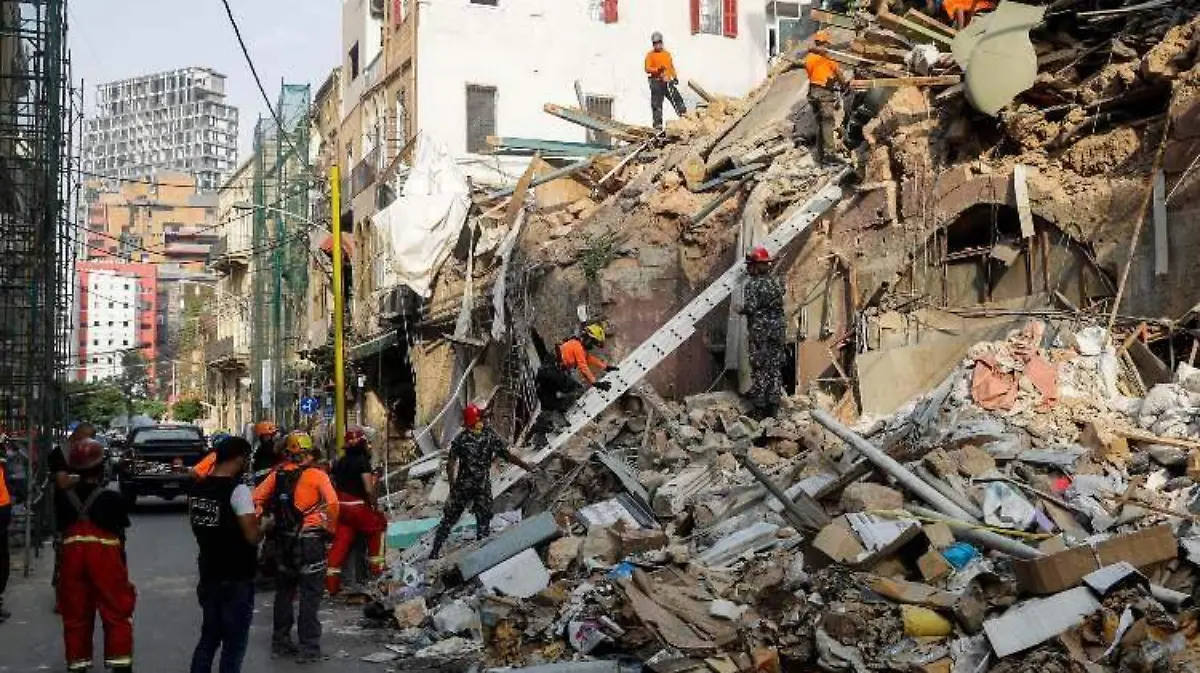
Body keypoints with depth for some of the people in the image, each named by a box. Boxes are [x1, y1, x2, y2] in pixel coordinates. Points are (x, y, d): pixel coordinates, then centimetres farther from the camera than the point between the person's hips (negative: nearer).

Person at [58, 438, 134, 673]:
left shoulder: (66, 498, 1)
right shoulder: (112, 499, -10)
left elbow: (62, 529, 7)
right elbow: (119, 536, -3)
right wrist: (121, 566, 7)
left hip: (72, 554, 4)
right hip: (105, 556, -4)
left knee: (75, 615, 13)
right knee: (117, 614, 6)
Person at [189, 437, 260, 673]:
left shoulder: (198, 488, 6)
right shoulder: (238, 489, -18)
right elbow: (252, 536, -21)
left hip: (208, 575, 7)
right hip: (236, 580, -7)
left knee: (208, 638, 18)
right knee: (234, 644, 2)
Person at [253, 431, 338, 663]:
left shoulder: (277, 475, 2)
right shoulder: (316, 475, -11)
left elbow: (256, 498, 1)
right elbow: (332, 503, -21)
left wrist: (269, 521, 12)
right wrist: (331, 528, -5)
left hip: (284, 540, 5)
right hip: (310, 540, -5)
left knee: (284, 591, 18)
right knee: (310, 595, 1)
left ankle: (280, 642, 26)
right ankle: (308, 647, 1)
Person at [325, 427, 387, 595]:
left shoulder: (339, 462, 13)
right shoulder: (363, 461, -10)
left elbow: (334, 487, 16)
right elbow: (369, 489, -17)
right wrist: (376, 506, -5)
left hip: (341, 508, 6)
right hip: (358, 507, -6)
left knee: (340, 542, 6)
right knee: (378, 525, 17)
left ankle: (332, 582, 2)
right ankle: (375, 565, 16)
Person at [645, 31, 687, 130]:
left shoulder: (667, 54, 18)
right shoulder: (650, 55, 2)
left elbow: (671, 66, 26)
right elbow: (647, 69, -7)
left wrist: (675, 77, 15)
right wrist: (657, 69, -22)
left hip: (668, 81, 4)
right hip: (657, 82, -4)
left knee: (677, 98, -1)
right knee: (657, 104, -5)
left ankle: (684, 115, 4)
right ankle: (657, 123, -3)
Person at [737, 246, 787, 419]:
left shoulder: (752, 285, -12)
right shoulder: (777, 282, 6)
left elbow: (750, 307, -18)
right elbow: (780, 303, 9)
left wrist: (740, 310, 0)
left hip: (759, 331, -5)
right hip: (777, 330, 5)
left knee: (759, 368, 1)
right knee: (775, 368, 10)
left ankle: (759, 406, 4)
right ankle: (773, 404, 13)